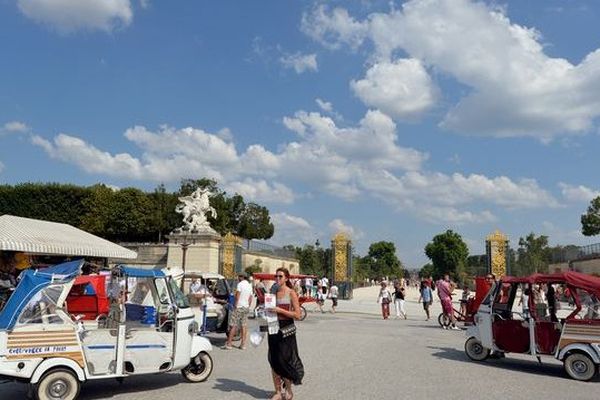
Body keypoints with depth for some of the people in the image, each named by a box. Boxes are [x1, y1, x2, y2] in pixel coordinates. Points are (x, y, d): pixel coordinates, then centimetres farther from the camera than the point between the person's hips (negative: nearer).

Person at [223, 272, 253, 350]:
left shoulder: (240, 284, -9)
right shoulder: (250, 285, 14)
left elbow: (237, 295, -15)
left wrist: (235, 305, -11)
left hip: (239, 307, -7)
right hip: (246, 308, 7)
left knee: (233, 326, -5)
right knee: (244, 326, 7)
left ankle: (228, 344, -4)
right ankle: (243, 344, 7)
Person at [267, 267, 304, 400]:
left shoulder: (291, 293, -8)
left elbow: (297, 315, -13)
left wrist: (280, 310, -19)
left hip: (286, 329, -5)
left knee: (285, 361, 2)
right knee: (274, 362, 7)